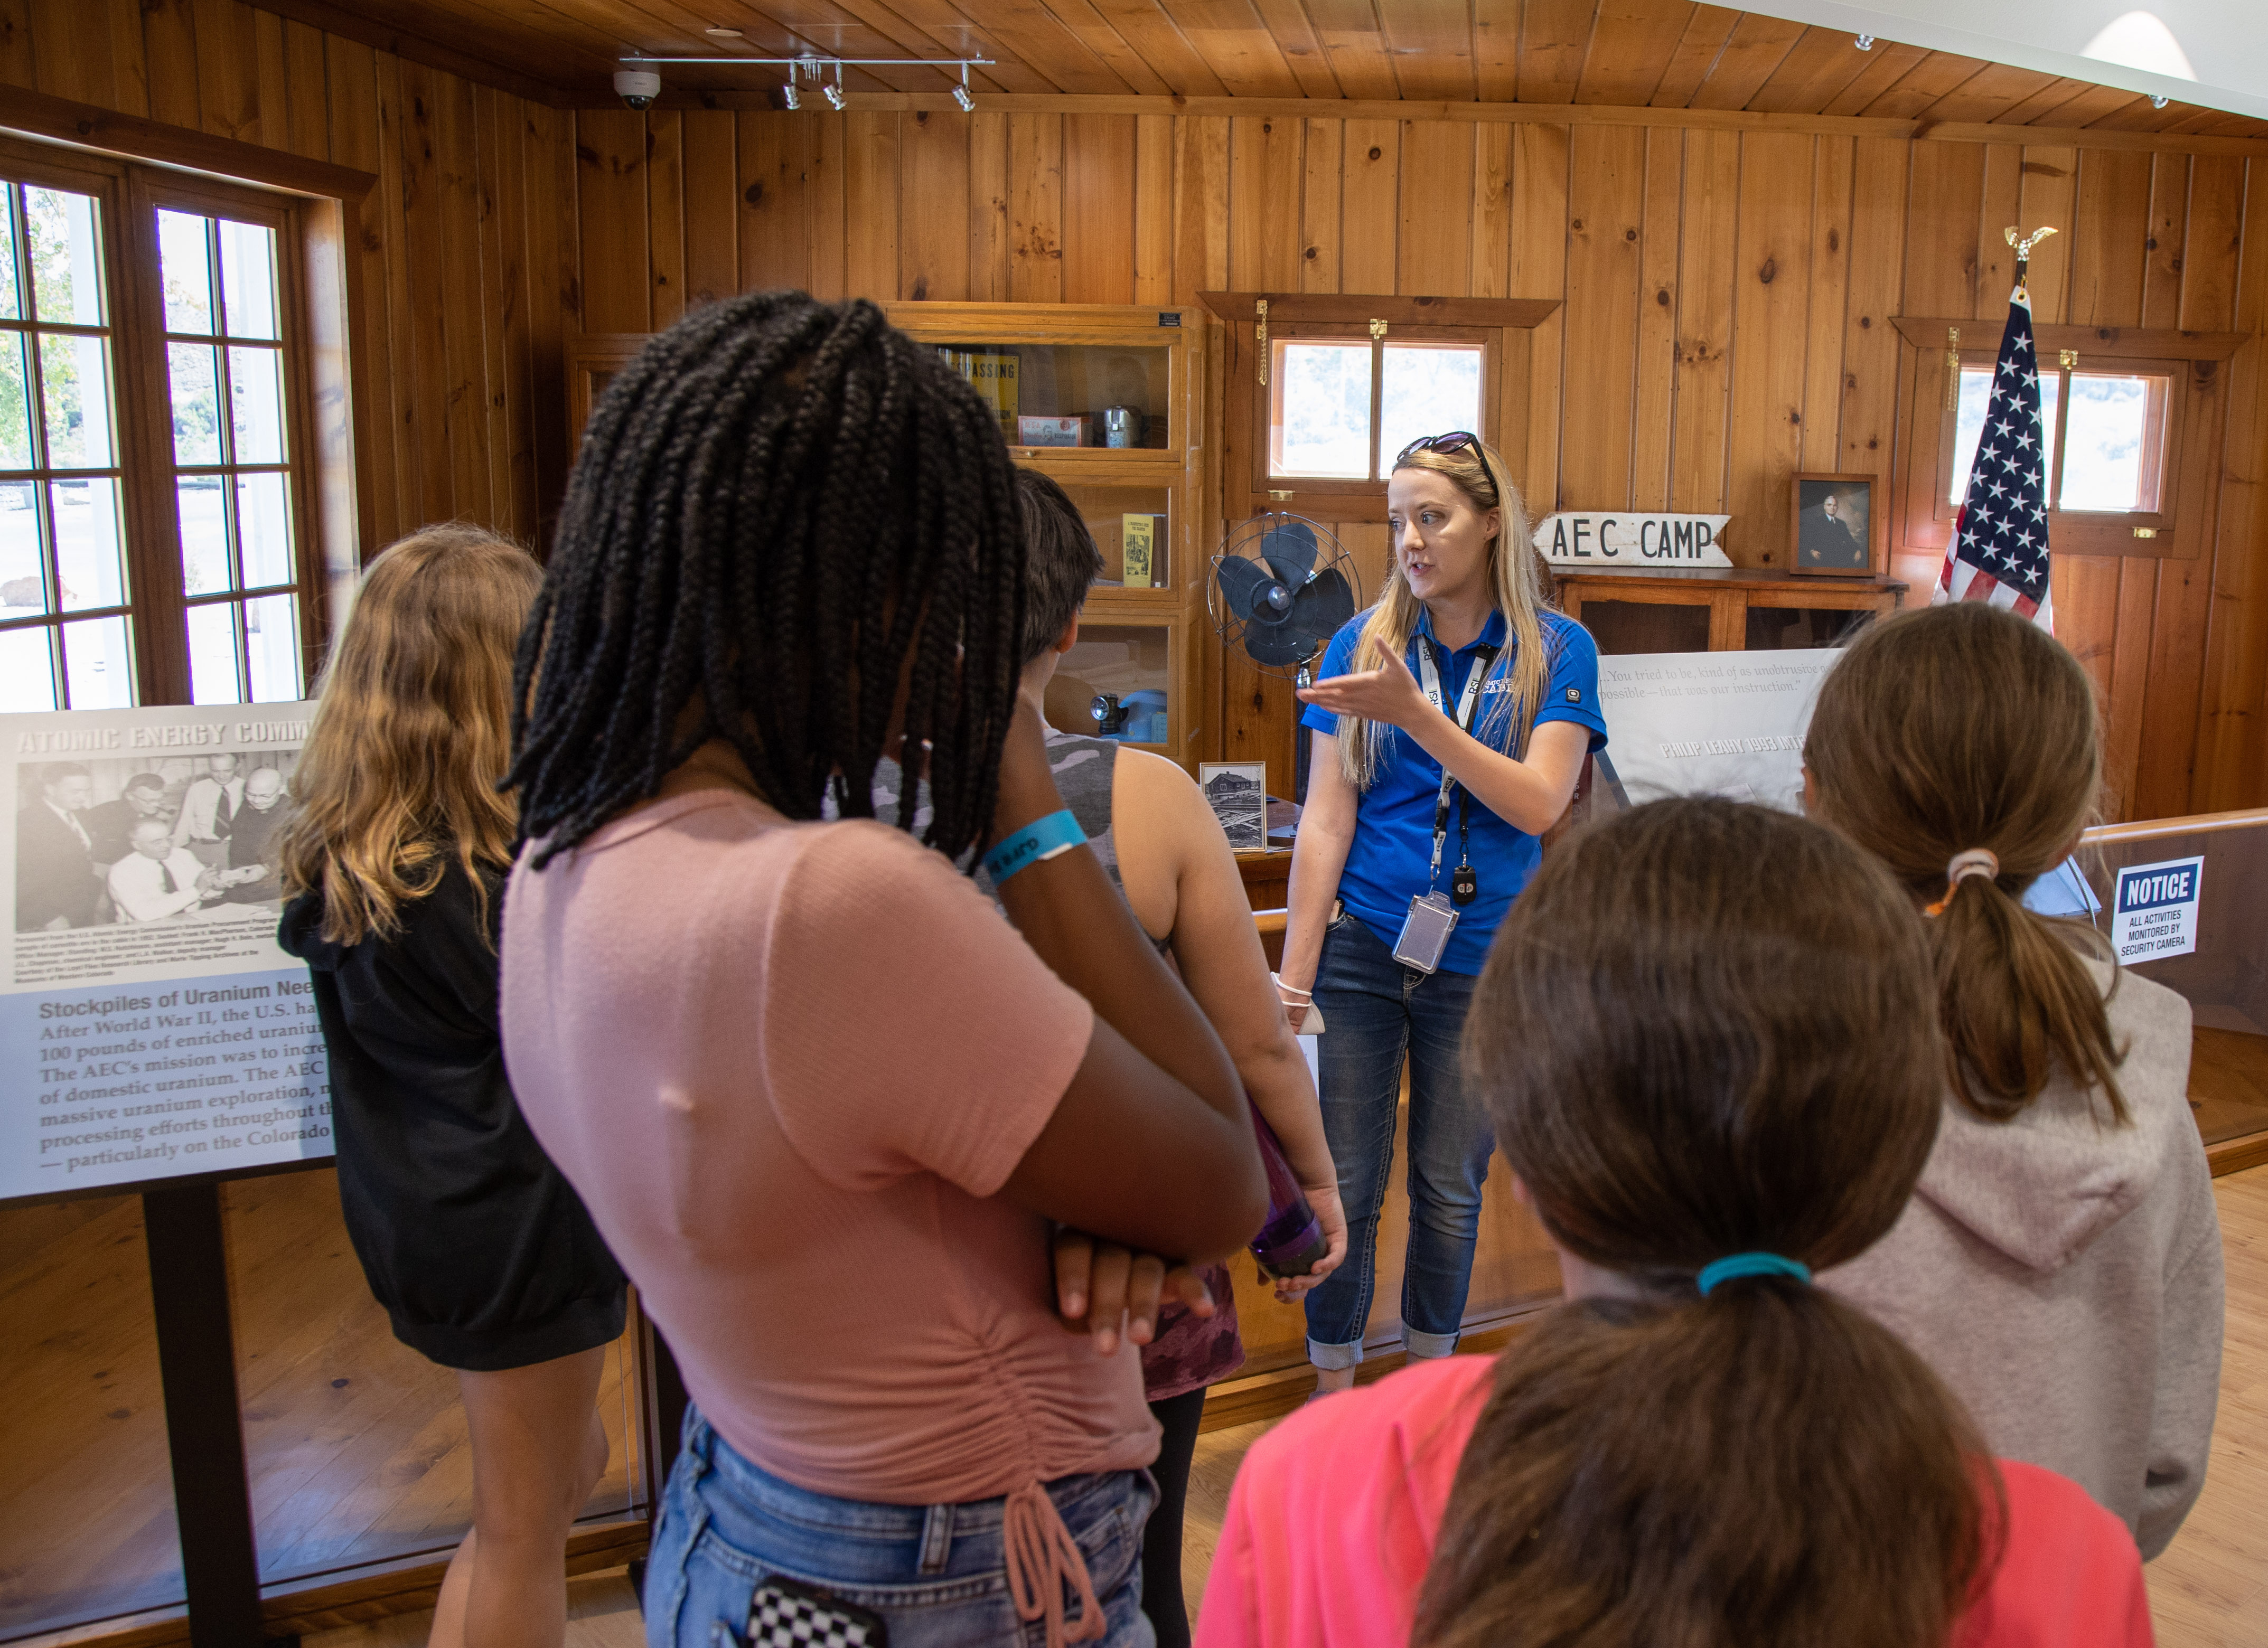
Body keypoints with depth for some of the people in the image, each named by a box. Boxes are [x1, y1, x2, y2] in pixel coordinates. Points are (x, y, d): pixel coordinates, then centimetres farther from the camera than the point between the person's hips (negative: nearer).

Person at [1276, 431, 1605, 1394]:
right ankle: (1333, 1390, 26)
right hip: (1360, 952, 1)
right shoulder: (1362, 644, 1)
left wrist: (1415, 712, -23)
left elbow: (1537, 805, -14)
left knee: (1450, 1188, 13)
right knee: (1341, 1187, 6)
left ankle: (1431, 1372, 35)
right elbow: (1326, 821, -1)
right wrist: (1293, 979, -5)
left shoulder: (1555, 651, -2)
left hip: (1481, 963, 0)